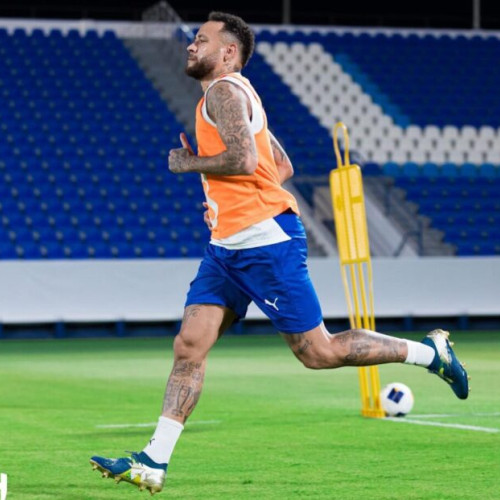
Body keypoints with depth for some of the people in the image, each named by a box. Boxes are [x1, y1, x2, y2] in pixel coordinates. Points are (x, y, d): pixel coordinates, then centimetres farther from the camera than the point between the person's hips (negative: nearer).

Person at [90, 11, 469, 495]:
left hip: (267, 242, -10)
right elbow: (283, 166, 26)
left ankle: (429, 351, 10)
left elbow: (244, 159, -25)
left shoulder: (224, 90, -9)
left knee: (318, 352, -5)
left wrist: (189, 163, -9)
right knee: (188, 346, 0)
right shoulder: (233, 94, 22)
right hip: (228, 246, 10)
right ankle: (154, 462, -3)